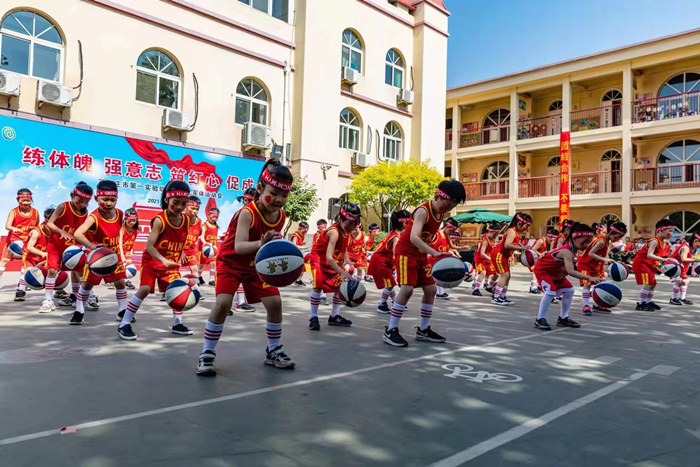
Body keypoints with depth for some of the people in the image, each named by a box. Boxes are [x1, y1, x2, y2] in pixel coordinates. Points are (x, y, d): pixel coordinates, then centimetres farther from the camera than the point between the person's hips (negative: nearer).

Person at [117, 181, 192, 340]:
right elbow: (149, 246, -29)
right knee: (145, 288, -16)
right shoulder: (159, 220, -24)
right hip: (152, 261, -5)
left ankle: (177, 324, 17)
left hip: (172, 263, 5)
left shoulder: (187, 220, -8)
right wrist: (163, 260, -40)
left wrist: (179, 256, 7)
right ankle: (124, 324, -5)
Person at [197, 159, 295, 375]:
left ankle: (273, 350, 16)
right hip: (231, 262, -5)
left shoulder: (281, 216, -11)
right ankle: (207, 353, -4)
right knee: (223, 303, -22)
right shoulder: (247, 213, -31)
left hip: (257, 264, 5)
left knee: (275, 302, -3)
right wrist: (260, 244, -63)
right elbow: (238, 246, -45)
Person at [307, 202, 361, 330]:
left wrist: (348, 262, -8)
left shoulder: (346, 231, -10)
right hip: (319, 259, -8)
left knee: (341, 285, 6)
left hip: (334, 262, 8)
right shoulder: (334, 232, -34)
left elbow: (344, 249, 5)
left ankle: (334, 316, 16)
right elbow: (328, 257, -41)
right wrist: (342, 272, -48)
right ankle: (313, 317, -10)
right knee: (318, 285, -21)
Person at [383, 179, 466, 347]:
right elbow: (414, 237, -39)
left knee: (430, 289, 7)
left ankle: (423, 330, 19)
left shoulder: (441, 213, 2)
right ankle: (390, 331, -11)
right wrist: (435, 253, -49)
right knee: (407, 288, -20)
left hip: (421, 255, 9)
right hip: (406, 252, -9)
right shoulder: (423, 211, -24)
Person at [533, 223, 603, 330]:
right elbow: (570, 272, -50)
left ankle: (563, 318, 16)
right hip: (542, 269, -10)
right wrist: (589, 278, -56)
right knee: (550, 291, -25)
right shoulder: (567, 252, -37)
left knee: (569, 290, 5)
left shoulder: (574, 250, -9)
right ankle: (540, 320, -14)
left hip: (556, 272, 10)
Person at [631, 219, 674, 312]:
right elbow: (649, 255, -34)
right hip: (641, 263, -10)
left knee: (653, 283, 15)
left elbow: (657, 255, 14)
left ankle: (648, 302, 26)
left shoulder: (663, 242, 9)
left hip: (649, 264, 10)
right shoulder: (655, 241, -21)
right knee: (648, 283, -15)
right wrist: (663, 259, -42)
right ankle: (641, 305, -11)